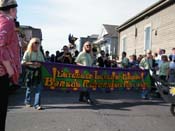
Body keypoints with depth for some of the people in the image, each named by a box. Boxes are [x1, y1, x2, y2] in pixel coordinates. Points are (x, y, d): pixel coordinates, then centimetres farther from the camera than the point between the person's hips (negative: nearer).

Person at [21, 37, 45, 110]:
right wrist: (32, 63, -19)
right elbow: (23, 62, -8)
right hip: (30, 72, -3)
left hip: (38, 72, 3)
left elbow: (43, 62, 14)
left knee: (38, 88, -7)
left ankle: (37, 104, -4)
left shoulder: (40, 53, 10)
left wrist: (40, 64, -8)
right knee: (29, 88, 11)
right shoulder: (27, 52, -3)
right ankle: (27, 102, 33)